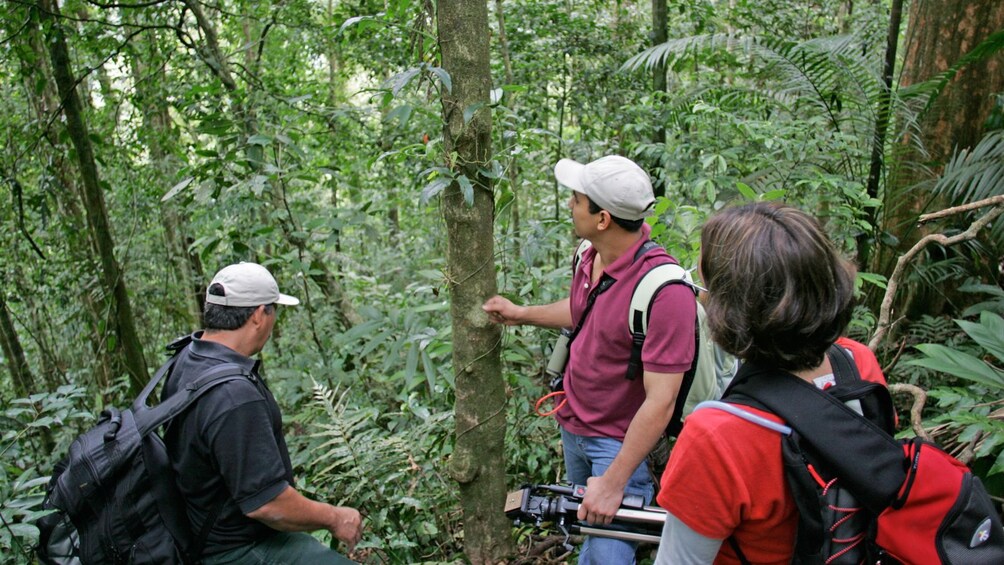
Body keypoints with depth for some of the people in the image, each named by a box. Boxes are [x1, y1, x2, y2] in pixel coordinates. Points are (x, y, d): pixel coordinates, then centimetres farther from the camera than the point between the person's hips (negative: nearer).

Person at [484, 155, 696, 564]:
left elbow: (660, 401, -28)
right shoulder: (590, 257, -5)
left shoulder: (665, 290, -30)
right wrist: (520, 314, 21)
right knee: (582, 530, 24)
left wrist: (613, 483, -24)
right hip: (573, 425, 8)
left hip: (622, 442, -7)